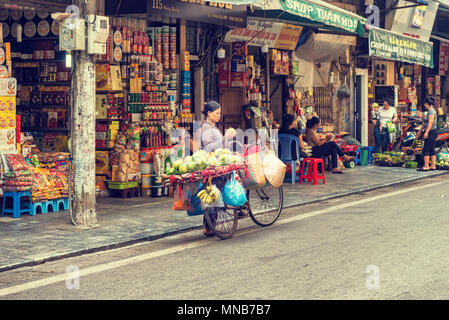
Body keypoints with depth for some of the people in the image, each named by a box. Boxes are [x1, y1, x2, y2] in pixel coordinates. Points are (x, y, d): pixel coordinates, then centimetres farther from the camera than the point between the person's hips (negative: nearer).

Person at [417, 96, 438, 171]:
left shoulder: (431, 111, -13)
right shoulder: (430, 111, 18)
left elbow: (430, 122, -23)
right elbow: (425, 123, 28)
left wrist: (426, 132, -28)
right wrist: (421, 130, 36)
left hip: (431, 132, -10)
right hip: (431, 133, 10)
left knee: (425, 149, -10)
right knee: (431, 150, 10)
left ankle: (426, 166, -11)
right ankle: (433, 166, 11)